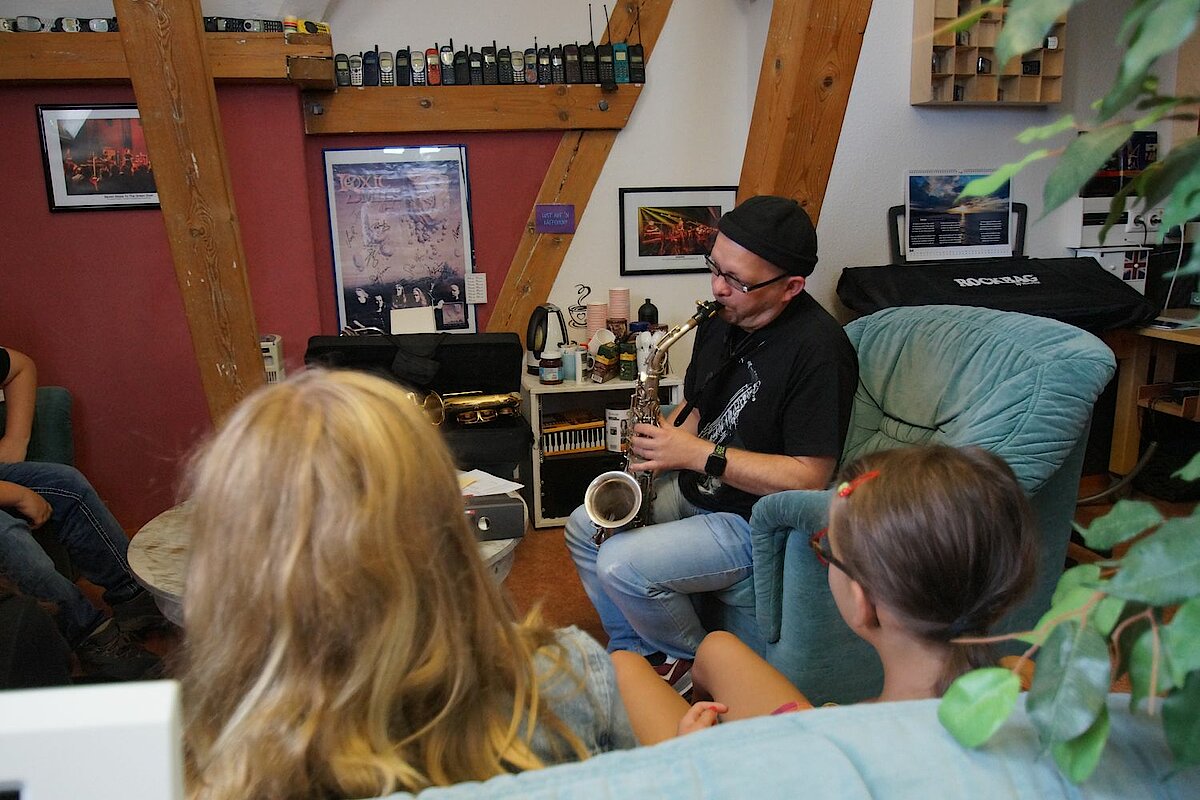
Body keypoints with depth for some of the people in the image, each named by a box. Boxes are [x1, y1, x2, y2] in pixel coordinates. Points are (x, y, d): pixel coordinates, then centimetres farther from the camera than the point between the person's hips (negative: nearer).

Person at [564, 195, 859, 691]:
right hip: (692, 489, 9)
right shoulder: (723, 319, 1)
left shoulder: (818, 348, -25)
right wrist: (662, 444, -4)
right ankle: (631, 652, 20)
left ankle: (691, 663, 9)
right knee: (583, 528, 8)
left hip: (756, 518, -9)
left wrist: (700, 455, -25)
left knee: (621, 565, -20)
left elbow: (811, 477, -26)